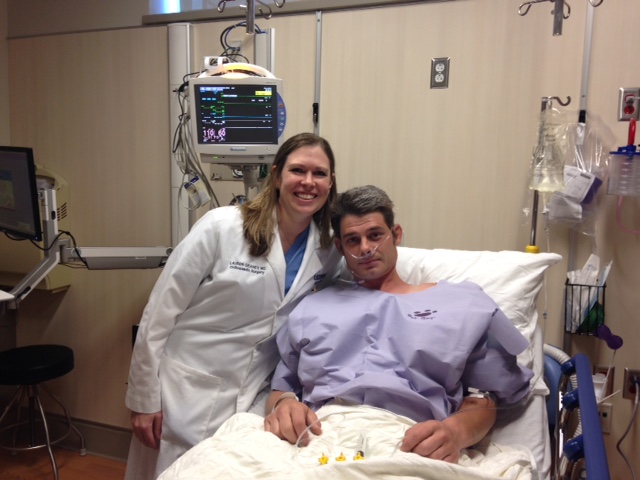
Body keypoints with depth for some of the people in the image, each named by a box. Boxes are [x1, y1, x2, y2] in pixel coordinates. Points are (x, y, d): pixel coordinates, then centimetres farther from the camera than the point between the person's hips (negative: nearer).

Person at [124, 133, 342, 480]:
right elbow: (159, 315, -10)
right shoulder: (221, 227, -14)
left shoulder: (330, 251, -3)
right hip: (186, 395, -2)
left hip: (253, 402, 3)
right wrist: (144, 399, -7)